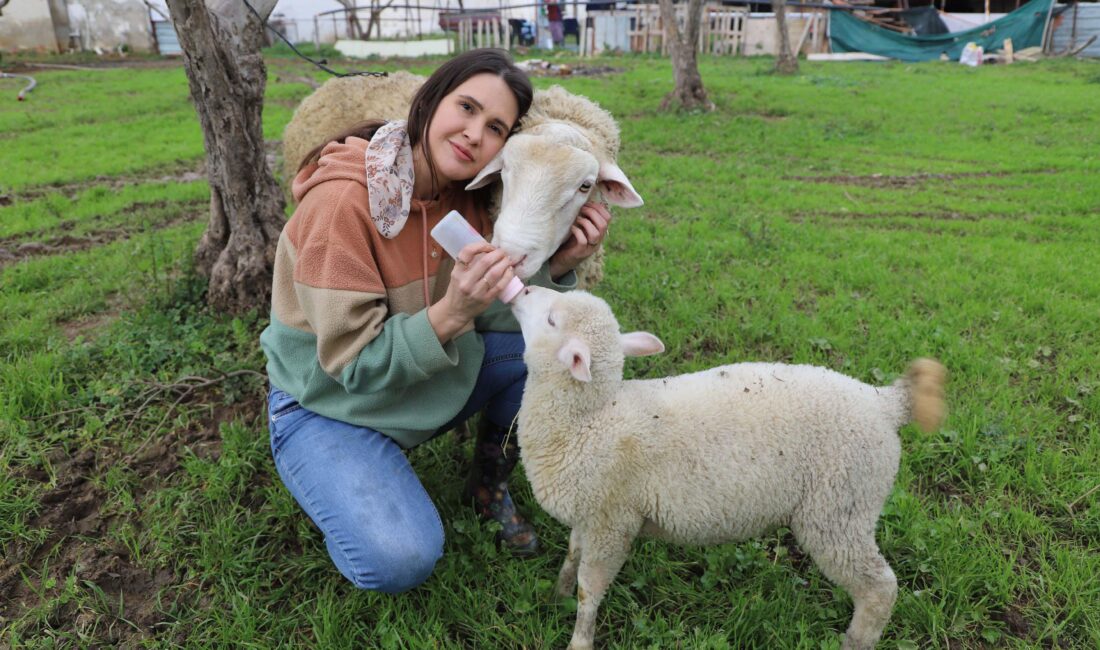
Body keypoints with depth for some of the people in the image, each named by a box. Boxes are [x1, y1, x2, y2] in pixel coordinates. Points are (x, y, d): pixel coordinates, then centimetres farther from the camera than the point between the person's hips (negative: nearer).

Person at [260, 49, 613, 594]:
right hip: (331, 404, -5)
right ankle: (345, 487, 8)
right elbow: (353, 363, -26)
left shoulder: (467, 196, -7)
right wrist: (450, 313, -41)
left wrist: (556, 268, -23)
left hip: (431, 383, 6)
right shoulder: (342, 202, -27)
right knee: (399, 560, -27)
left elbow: (490, 314, -7)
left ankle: (489, 486, 9)